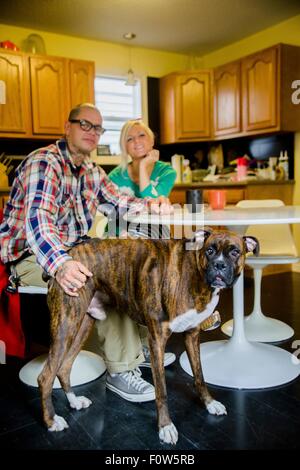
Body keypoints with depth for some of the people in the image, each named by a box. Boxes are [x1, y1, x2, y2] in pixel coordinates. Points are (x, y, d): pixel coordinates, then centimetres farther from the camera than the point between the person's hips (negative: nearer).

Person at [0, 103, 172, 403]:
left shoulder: (91, 171, 11)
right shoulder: (45, 163, -18)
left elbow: (118, 200, 16)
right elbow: (37, 221, -33)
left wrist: (150, 204, -7)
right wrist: (60, 264, -51)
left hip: (74, 251, 9)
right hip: (33, 258, -9)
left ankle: (140, 345, 11)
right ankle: (121, 370, -15)